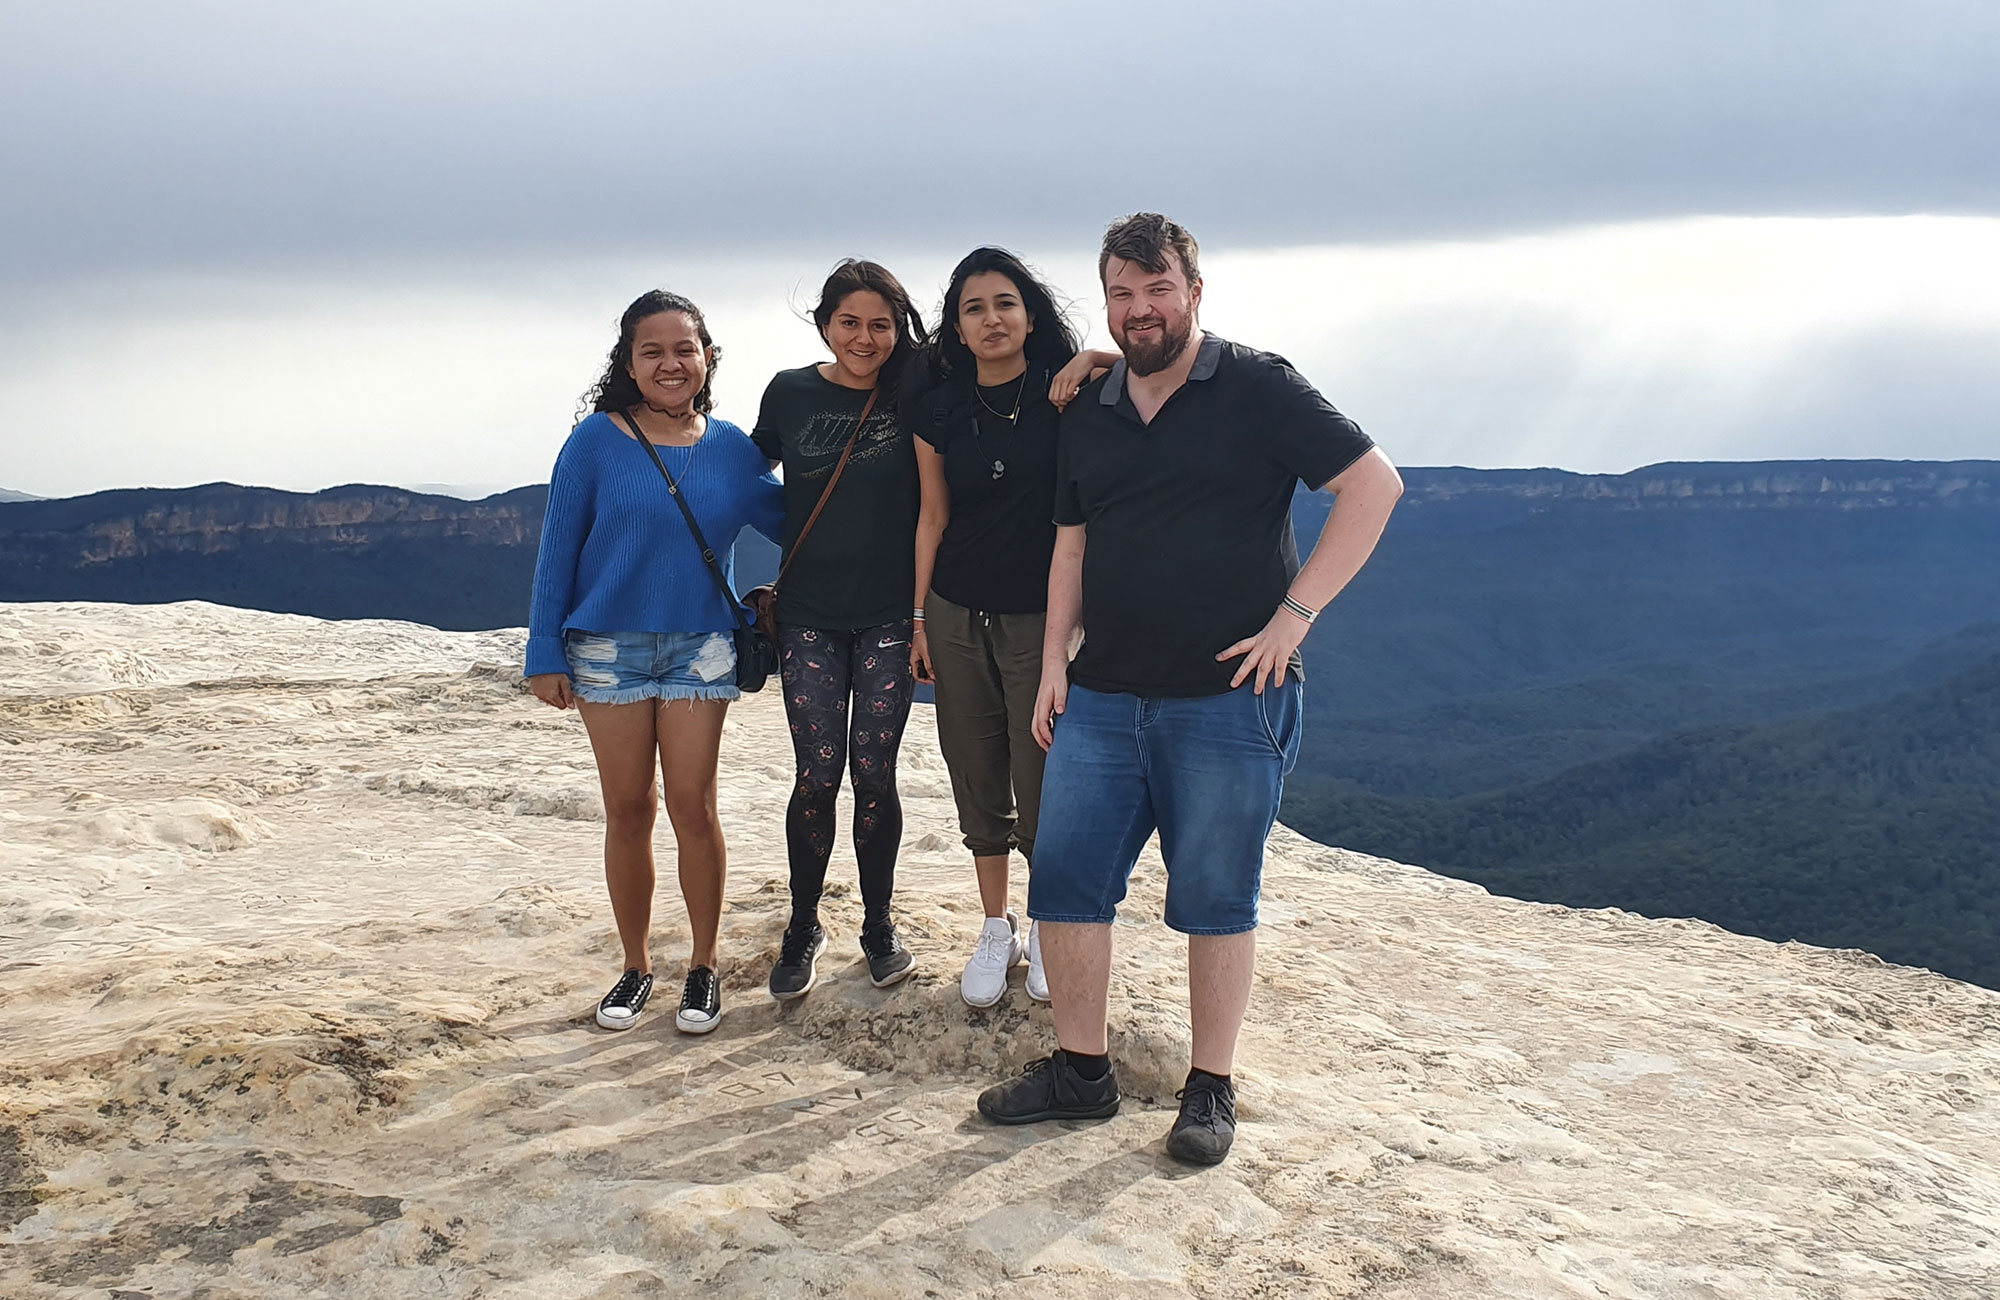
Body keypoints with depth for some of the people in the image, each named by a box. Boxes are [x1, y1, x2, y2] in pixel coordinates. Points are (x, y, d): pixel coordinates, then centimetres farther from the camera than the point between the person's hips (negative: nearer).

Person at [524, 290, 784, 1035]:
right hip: (608, 645, -1)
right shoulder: (596, 441, -4)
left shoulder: (732, 449, 3)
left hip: (700, 647, 1)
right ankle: (636, 967, 21)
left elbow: (788, 522, 13)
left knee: (692, 805, -1)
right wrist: (545, 654, -4)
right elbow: (557, 549, -2)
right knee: (628, 810, 6)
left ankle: (704, 967, 14)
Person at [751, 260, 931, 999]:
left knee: (874, 773, 3)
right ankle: (803, 928, 17)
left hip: (888, 617, 0)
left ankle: (878, 926, 20)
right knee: (818, 774, -1)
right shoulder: (790, 393, 2)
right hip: (809, 617, 0)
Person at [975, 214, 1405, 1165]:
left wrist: (1295, 612, -13)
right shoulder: (1088, 415, 13)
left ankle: (1211, 1091, 18)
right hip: (1101, 697, 5)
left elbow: (1374, 483, -8)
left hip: (1225, 699, -5)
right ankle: (1080, 1069, 20)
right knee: (1063, 880, 5)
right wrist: (1053, 661, 9)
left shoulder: (1255, 389, -4)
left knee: (1214, 901, 4)